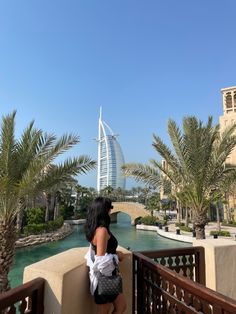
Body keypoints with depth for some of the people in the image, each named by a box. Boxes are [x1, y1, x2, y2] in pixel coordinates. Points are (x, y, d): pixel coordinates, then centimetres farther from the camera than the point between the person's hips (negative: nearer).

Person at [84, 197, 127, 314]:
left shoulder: (94, 229, 3)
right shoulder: (102, 230, -25)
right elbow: (101, 260, -25)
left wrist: (114, 252, 7)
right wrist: (117, 256, -10)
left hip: (105, 275, 9)